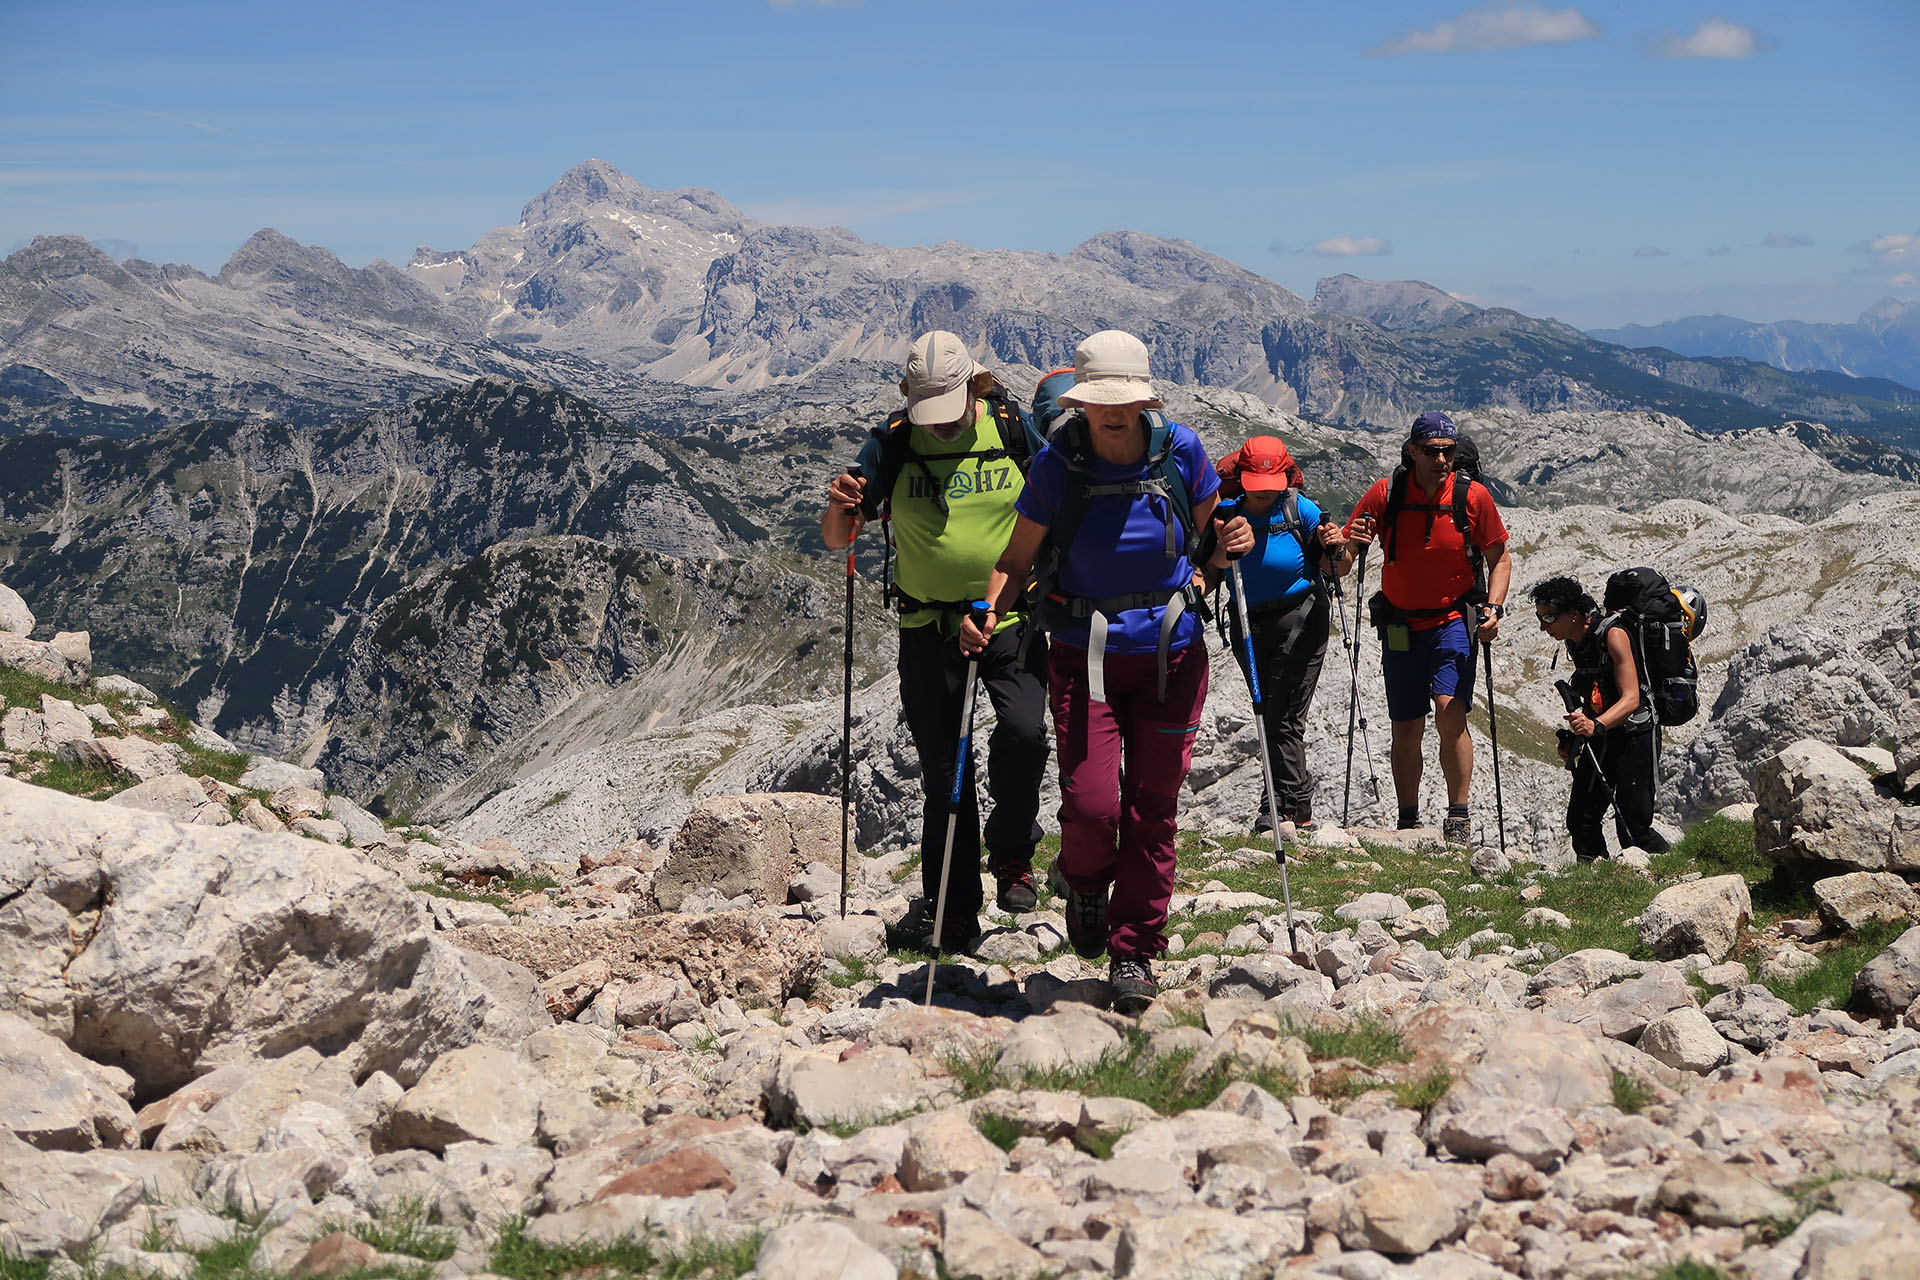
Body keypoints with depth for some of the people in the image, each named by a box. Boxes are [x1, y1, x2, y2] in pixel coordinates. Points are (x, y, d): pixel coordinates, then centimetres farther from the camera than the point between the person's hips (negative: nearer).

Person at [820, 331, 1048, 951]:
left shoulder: (1016, 432, -4)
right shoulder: (891, 446, -2)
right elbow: (837, 537, 0)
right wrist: (840, 507, -23)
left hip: (1012, 618, -1)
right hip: (929, 626, 1)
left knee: (1023, 733, -22)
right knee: (943, 769, 3)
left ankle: (1012, 853, 4)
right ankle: (954, 911, 14)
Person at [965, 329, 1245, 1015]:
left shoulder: (1181, 452, -4)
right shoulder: (1056, 466, -8)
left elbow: (1210, 538, 12)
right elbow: (1016, 560, 0)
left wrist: (1230, 544, -11)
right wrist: (987, 612, -18)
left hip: (1171, 655, 1)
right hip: (1084, 655, -1)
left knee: (1152, 811, 4)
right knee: (1091, 805, -13)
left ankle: (1133, 952, 20)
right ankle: (1084, 881, 24)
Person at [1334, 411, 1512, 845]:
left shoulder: (1473, 496, -10)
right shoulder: (1385, 494, -9)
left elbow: (1500, 559, 3)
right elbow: (1339, 564, -5)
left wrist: (1493, 607, -12)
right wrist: (1346, 549, -28)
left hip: (1453, 620, -2)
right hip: (1400, 625, 2)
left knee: (1450, 713, -20)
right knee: (1405, 731, 6)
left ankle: (1459, 817, -10)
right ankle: (1408, 823, 20)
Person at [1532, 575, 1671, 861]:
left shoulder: (1613, 635, -20)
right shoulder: (1573, 642, 4)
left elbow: (1630, 698, -27)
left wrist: (1595, 725, -42)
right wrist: (1573, 738, 6)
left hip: (1632, 734, -7)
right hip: (1598, 737, 7)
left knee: (1633, 829, -13)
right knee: (1580, 821, -2)